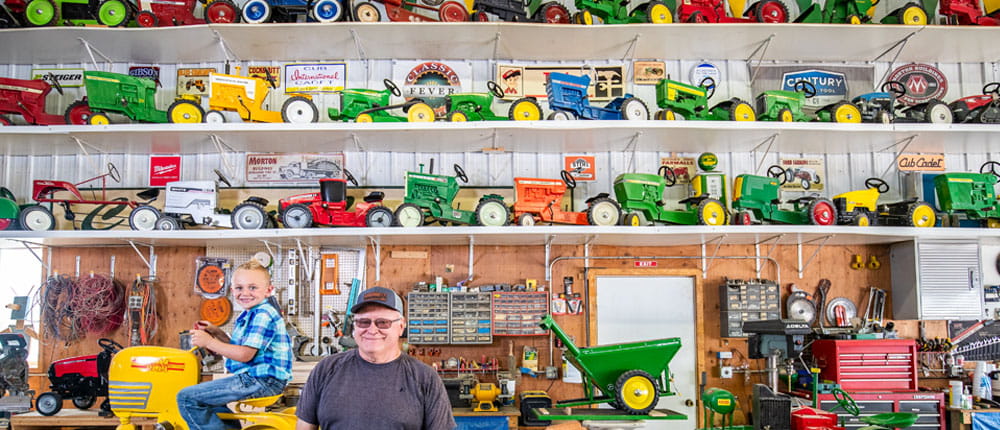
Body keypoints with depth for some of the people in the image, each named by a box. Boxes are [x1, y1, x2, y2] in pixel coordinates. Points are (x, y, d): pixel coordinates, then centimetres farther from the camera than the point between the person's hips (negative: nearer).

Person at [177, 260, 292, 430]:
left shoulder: (263, 315, -16)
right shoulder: (247, 315, 18)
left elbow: (245, 354, -23)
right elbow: (238, 347, 24)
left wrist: (209, 342, -15)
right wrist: (217, 332, 11)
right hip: (252, 378, 11)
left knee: (187, 398, -12)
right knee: (202, 394, 33)